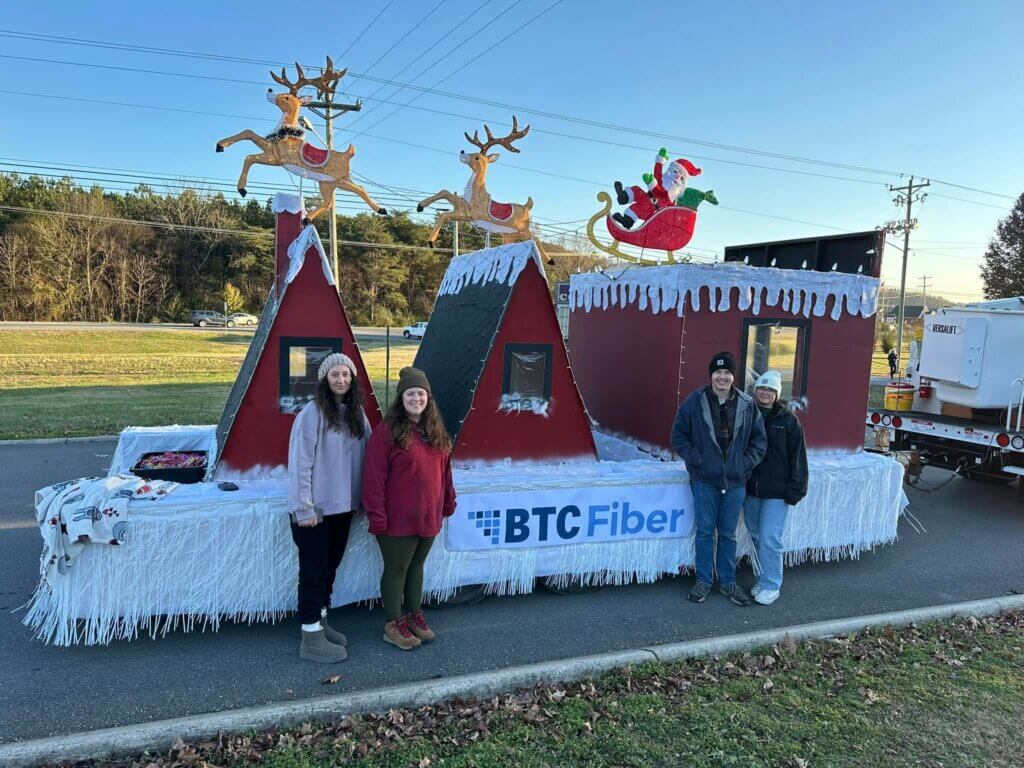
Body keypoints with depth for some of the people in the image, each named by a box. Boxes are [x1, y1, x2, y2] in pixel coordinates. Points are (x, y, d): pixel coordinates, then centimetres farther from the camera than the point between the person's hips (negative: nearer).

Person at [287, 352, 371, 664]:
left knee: (330, 567, 18)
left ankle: (320, 622, 34)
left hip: (343, 507, 6)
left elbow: (366, 456, 7)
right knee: (313, 571, 2)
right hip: (315, 508, -6)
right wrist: (304, 508, -16)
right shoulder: (312, 412, -14)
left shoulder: (357, 412, 5)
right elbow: (299, 463, -15)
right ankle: (311, 639, 13)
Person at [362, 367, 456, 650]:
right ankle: (393, 624, 22)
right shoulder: (387, 431, -13)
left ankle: (414, 615, 34)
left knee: (416, 566, 19)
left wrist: (448, 503, 14)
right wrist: (377, 516, -17)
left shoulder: (436, 431, 8)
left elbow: (444, 470, 15)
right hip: (397, 519, -6)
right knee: (396, 569, 7)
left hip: (428, 517, 6)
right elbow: (374, 476, -14)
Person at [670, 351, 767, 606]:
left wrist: (746, 463, -4)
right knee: (704, 531, 7)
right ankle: (703, 580, 22)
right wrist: (696, 459, -10)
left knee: (728, 534, 13)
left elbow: (759, 439, 8)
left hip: (735, 482, 2)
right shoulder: (695, 401, -5)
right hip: (704, 480, -2)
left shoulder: (747, 405, 0)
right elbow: (678, 436, -1)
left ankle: (728, 581, 27)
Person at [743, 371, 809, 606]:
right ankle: (764, 579, 28)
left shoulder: (788, 420, -5)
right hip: (750, 489, 4)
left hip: (777, 492, -4)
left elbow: (797, 457, -5)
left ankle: (771, 585, 10)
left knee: (770, 539, -4)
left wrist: (795, 490, -9)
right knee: (756, 537, 13)